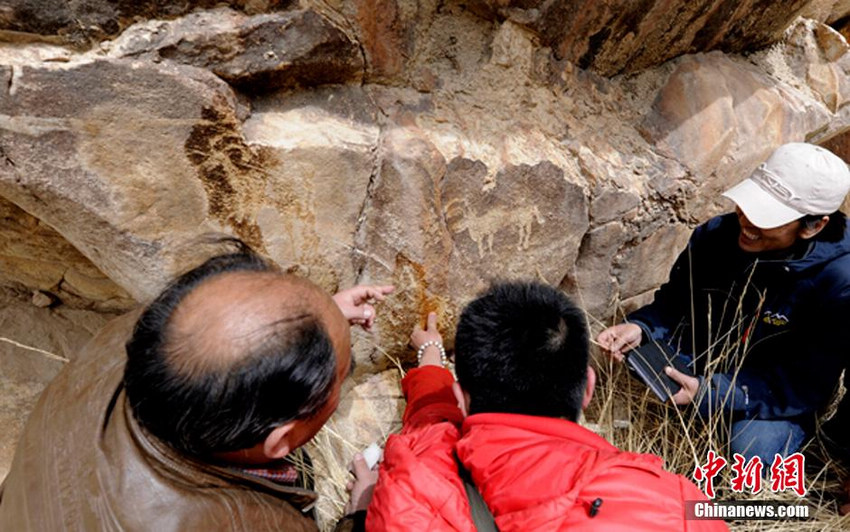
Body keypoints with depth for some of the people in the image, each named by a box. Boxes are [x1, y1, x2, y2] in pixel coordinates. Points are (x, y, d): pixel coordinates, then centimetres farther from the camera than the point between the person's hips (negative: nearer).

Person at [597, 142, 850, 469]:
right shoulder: (715, 234, -14)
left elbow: (804, 385, -22)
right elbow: (674, 301, -1)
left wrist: (710, 394, -33)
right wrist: (641, 328, -23)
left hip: (777, 397, -2)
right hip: (701, 360, 3)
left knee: (752, 452, -30)